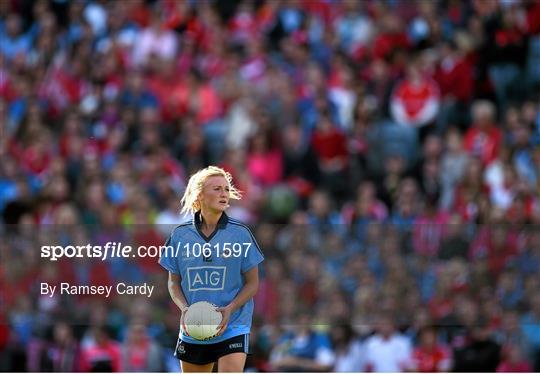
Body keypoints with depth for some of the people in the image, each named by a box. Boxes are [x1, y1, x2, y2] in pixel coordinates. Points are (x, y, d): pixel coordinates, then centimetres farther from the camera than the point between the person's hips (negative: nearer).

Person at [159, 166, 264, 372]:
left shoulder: (240, 233, -3)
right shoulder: (180, 234, 3)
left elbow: (252, 283, 1)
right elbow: (174, 281, 11)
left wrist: (229, 309, -15)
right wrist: (184, 308, -9)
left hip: (232, 328, -3)